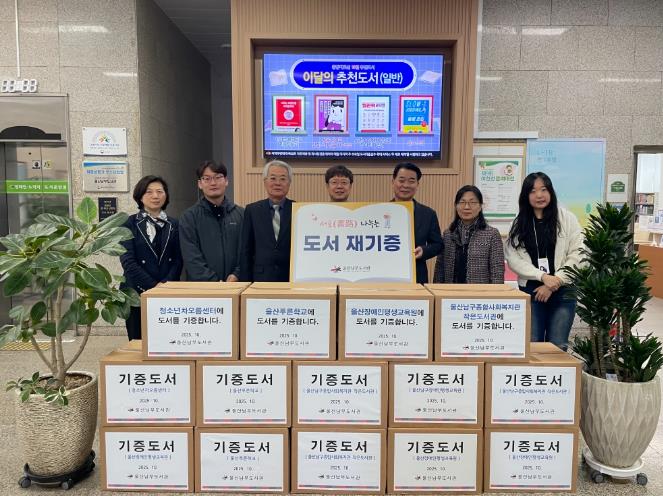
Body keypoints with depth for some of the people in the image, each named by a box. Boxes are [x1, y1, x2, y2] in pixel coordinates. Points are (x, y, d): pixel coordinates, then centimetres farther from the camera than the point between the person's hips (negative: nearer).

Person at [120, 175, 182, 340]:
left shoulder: (173, 225, 9)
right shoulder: (129, 223, 0)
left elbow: (178, 260, 4)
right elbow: (128, 261, -8)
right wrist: (153, 286, -13)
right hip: (137, 294, -2)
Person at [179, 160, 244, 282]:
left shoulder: (241, 214, 6)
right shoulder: (189, 216, 0)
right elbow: (191, 258, -7)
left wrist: (236, 275, -12)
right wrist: (214, 283, -15)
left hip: (235, 285, 2)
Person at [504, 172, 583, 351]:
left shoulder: (567, 218, 1)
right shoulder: (519, 224, 5)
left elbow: (577, 255, -4)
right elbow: (513, 258, -3)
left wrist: (554, 284, -10)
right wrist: (543, 277, -14)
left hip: (563, 292, -1)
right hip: (530, 291, 1)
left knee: (557, 347, 0)